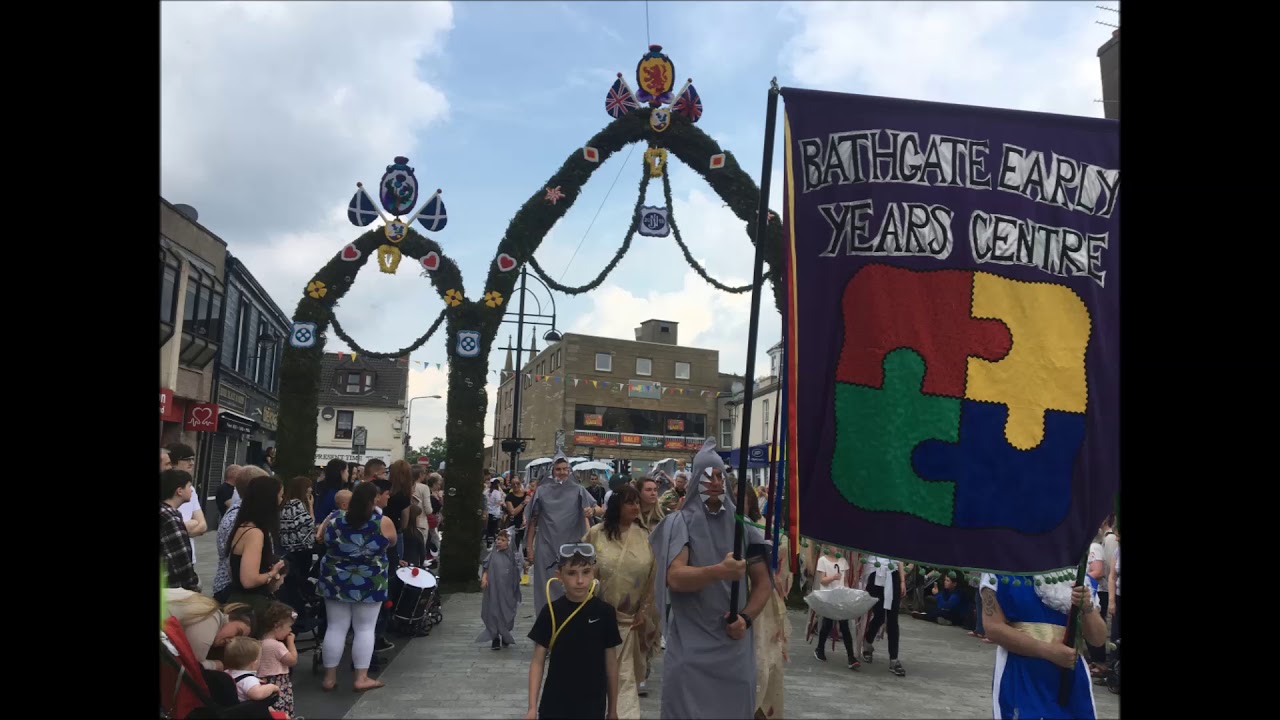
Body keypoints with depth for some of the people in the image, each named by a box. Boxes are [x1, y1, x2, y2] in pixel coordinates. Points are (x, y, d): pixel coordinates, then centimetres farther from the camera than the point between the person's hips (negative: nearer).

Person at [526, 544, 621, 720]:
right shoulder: (550, 612, -7)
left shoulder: (604, 612, -5)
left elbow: (611, 663, 3)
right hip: (555, 705, 0)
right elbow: (538, 662, -1)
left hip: (592, 705, 0)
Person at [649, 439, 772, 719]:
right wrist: (719, 571, -35)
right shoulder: (680, 522, -4)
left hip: (734, 645, 3)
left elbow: (763, 582, 10)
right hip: (690, 646, -3)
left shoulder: (742, 524, 5)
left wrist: (746, 618, -8)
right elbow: (675, 578, -19)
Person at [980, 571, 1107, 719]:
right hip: (1019, 675, -3)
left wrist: (1088, 608, -15)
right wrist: (1048, 651, -16)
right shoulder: (1000, 570, -6)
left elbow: (1098, 639, 4)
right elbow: (993, 628, -12)